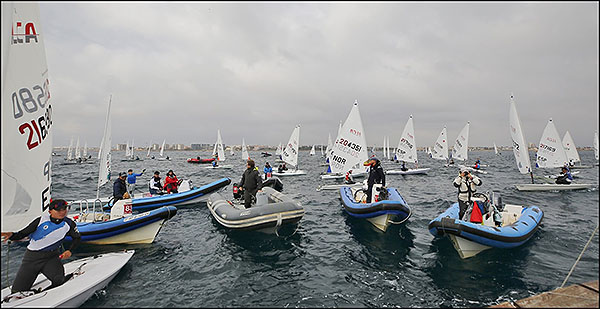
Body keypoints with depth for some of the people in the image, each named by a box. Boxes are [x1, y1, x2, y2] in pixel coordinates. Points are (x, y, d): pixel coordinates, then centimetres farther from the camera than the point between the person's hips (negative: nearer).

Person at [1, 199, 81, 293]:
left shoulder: (69, 224, -6)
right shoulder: (41, 220, -10)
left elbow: (77, 237, 8)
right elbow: (21, 234, -7)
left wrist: (69, 251, -6)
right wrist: (11, 235, -29)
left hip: (51, 257, 0)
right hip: (32, 257, 0)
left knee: (59, 280, -27)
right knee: (17, 291, -1)